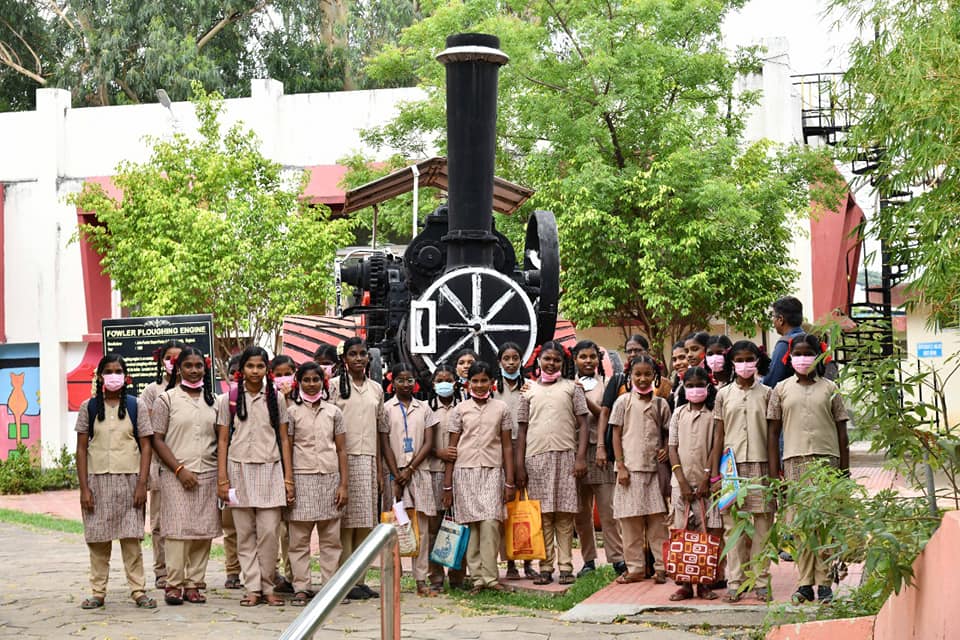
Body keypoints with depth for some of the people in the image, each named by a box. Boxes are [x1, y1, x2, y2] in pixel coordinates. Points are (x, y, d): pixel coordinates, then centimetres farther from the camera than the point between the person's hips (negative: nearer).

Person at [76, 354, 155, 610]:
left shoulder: (136, 406, 4)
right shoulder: (89, 408, 5)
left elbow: (146, 447, 3)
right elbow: (81, 449, 5)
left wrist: (142, 483, -6)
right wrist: (84, 488, -3)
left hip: (129, 479, -1)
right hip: (98, 480, 1)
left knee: (131, 538, -2)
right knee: (98, 538, 2)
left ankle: (138, 590, 2)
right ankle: (98, 592, 9)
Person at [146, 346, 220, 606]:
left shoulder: (212, 400, 14)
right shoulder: (167, 399, 1)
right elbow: (157, 440, -3)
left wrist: (222, 474, 6)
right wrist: (180, 470, -10)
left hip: (208, 474, 4)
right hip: (176, 475, -4)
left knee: (203, 531, 2)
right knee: (177, 529, -8)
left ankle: (194, 584, 7)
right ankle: (174, 584, -3)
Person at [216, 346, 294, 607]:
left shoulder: (275, 400, 8)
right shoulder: (229, 400, 5)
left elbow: (284, 440, 9)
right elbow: (223, 441, 5)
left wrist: (288, 478, 3)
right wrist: (222, 479, -1)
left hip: (269, 470, 0)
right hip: (239, 470, 0)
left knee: (269, 532, -6)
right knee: (245, 534, 1)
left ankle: (267, 587, 3)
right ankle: (252, 588, 5)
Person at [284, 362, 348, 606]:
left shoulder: (333, 412, 11)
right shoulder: (292, 411, 5)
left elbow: (341, 450, 11)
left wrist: (344, 485, 3)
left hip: (330, 478, 2)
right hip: (301, 478, -2)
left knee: (331, 538, 3)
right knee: (299, 538, -2)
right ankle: (301, 588, 2)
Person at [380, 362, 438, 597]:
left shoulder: (424, 409, 11)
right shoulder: (386, 409, 4)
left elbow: (428, 443, 5)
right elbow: (385, 445, -1)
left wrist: (410, 469, -7)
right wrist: (397, 476, -8)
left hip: (419, 472, 2)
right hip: (394, 473, -2)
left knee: (421, 528, 0)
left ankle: (421, 580, 2)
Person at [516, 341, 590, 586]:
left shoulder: (571, 388, 9)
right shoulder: (529, 392, 12)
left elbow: (583, 425, 5)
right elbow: (522, 430, 12)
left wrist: (581, 457, -6)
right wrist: (519, 466, 5)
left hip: (565, 456, -1)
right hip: (536, 457, 1)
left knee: (564, 515, -2)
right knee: (542, 515, 1)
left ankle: (565, 566, 1)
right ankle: (545, 567, 4)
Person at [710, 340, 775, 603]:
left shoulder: (766, 394, 7)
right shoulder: (724, 395, 8)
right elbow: (718, 436, 7)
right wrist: (715, 474, 2)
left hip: (761, 465, 0)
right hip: (732, 465, 0)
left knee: (762, 526, 0)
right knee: (733, 525, 0)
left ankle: (761, 582, 6)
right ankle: (734, 583, 5)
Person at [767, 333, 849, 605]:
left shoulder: (829, 389, 10)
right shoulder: (781, 389, 10)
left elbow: (842, 432, 10)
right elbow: (773, 431, 10)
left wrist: (845, 470, 4)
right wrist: (774, 471, 3)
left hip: (827, 460, 0)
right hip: (794, 461, 0)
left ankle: (824, 583, 1)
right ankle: (805, 583, 3)